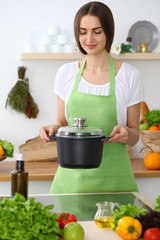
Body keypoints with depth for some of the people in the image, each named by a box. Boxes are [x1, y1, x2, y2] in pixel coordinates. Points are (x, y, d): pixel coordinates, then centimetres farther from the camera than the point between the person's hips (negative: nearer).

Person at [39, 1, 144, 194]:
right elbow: (62, 123, 12)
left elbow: (134, 137, 3)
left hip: (112, 177, -1)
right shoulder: (66, 73, 4)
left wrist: (126, 133, -19)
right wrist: (54, 128, -10)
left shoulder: (129, 75, -3)